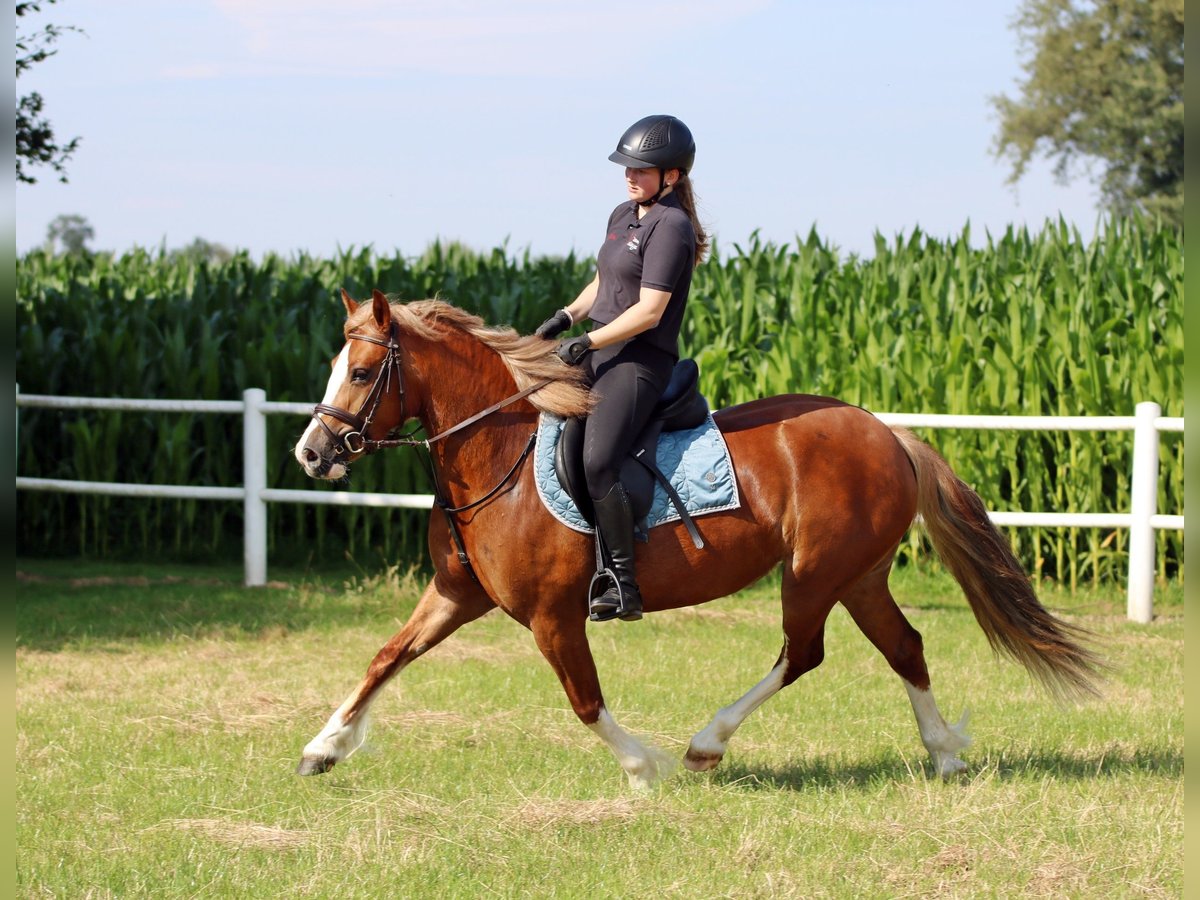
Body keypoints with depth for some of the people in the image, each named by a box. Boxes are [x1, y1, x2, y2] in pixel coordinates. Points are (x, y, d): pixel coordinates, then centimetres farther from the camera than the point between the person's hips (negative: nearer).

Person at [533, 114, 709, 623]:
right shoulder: (623, 216, 15)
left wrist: (587, 343, -20)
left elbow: (648, 312, -19)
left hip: (640, 360, -10)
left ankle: (624, 585, -21)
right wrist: (568, 316, 10)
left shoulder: (671, 227, -13)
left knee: (597, 462, -26)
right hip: (596, 351, 10)